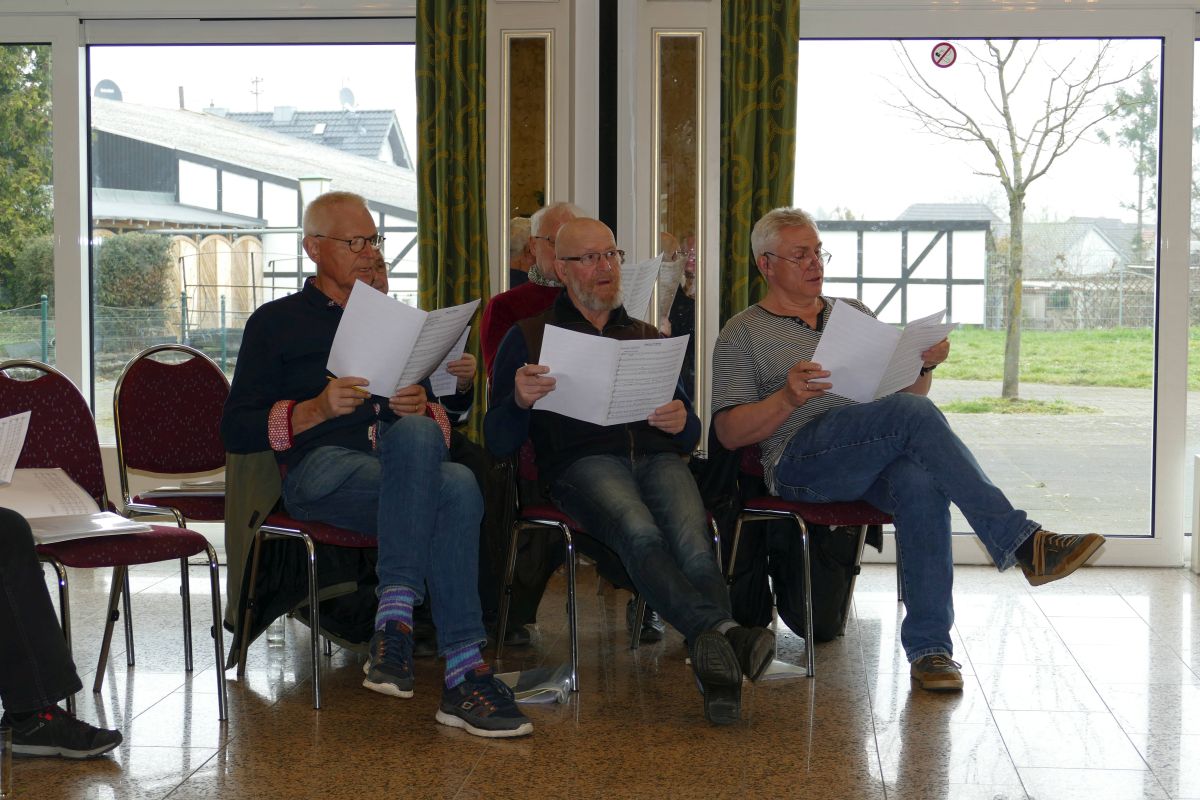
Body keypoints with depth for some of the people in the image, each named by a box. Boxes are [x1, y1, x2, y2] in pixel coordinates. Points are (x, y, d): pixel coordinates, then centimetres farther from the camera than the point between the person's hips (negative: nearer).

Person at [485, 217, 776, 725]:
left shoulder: (649, 338, 31)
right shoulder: (530, 337, 20)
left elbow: (691, 435, 26)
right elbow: (498, 443, 9)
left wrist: (682, 422, 1)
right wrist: (520, 401, -13)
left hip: (658, 457, 3)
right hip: (583, 461, -3)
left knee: (691, 540, -33)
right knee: (639, 532, -38)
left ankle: (716, 664, -53)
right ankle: (726, 632, -57)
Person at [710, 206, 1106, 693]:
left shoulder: (854, 314, 27)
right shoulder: (742, 335, 12)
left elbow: (903, 390, 26)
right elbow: (729, 433, 1)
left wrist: (925, 366, 3)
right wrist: (788, 398, -16)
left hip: (876, 460, 4)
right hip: (801, 461, -4)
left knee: (920, 483, -35)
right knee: (914, 413, -32)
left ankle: (929, 646, -34)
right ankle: (1020, 543, -33)